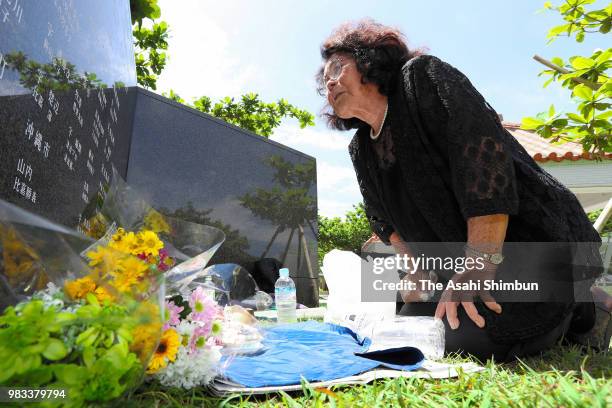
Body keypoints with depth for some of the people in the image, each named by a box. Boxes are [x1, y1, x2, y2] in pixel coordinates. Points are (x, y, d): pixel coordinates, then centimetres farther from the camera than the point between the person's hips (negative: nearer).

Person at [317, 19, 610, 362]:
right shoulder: (361, 149, 10)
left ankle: (580, 310, 4)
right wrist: (419, 269, 4)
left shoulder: (423, 76, -11)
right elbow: (385, 218, 17)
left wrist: (480, 264, -28)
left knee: (463, 339, -23)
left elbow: (484, 153, -23)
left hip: (536, 246, -8)